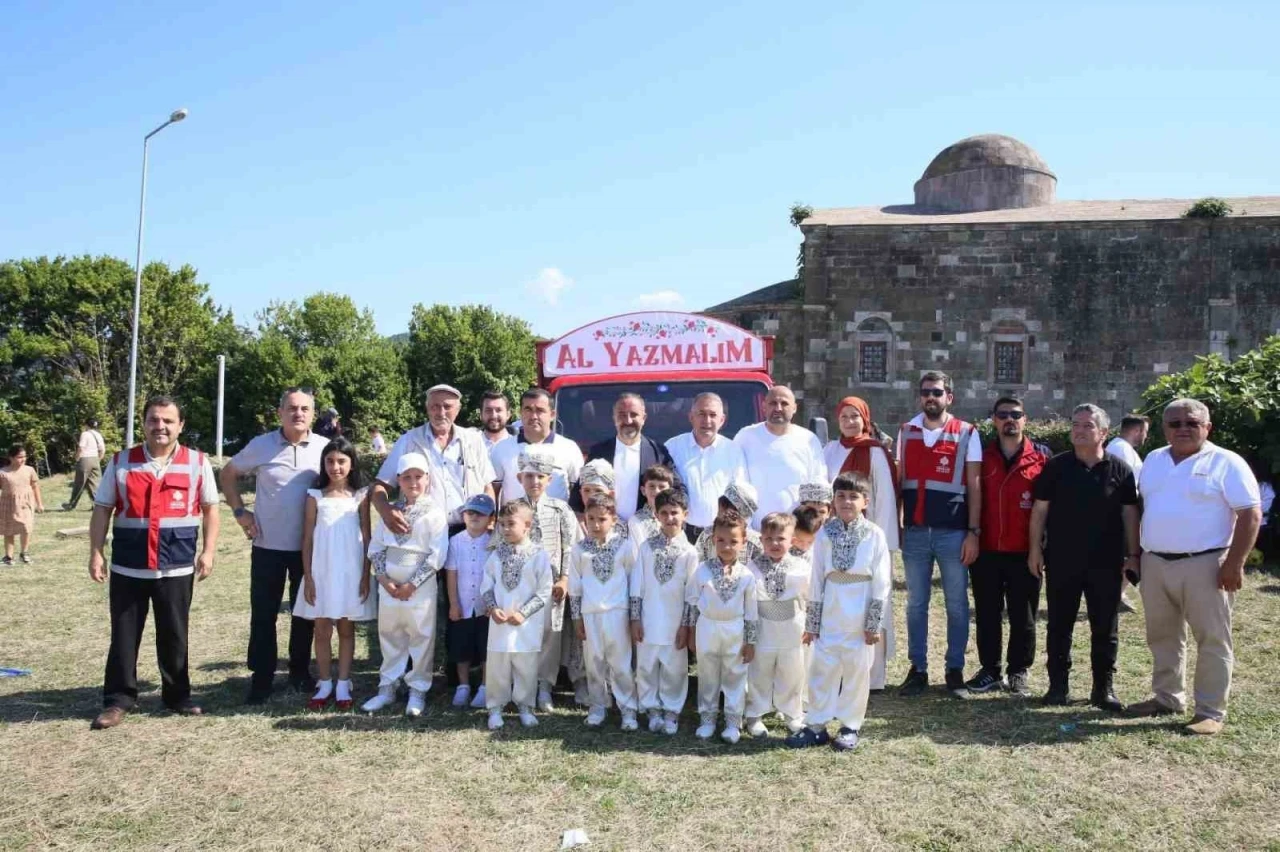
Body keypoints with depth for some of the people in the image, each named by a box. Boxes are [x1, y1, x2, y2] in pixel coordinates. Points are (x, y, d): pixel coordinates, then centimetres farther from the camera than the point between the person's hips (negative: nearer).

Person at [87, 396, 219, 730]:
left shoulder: (198, 462, 1)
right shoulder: (120, 462, 3)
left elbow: (210, 508, 5)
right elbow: (102, 510, 6)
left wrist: (208, 550, -3)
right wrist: (96, 553, -2)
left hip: (177, 567, 0)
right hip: (127, 566, 1)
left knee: (174, 635, 10)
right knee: (124, 635, 8)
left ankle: (177, 695, 23)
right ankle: (118, 700, 20)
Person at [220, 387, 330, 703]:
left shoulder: (325, 447, -4)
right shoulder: (261, 445, -4)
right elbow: (228, 474, 10)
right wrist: (240, 511, 0)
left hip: (309, 547, 1)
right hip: (268, 545, 0)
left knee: (305, 612, 12)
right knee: (263, 614, 5)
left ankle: (300, 671, 28)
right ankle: (261, 678, 17)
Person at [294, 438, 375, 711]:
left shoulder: (360, 496, 0)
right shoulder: (315, 496, 0)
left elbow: (366, 539, 1)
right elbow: (307, 540, 0)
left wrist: (366, 576, -4)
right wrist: (308, 577, -5)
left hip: (351, 573, 0)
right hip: (322, 572, 0)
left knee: (347, 629, 8)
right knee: (322, 630, 6)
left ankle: (343, 685, 16)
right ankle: (324, 684, 18)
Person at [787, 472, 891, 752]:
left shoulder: (874, 535, -6)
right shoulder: (825, 534, 0)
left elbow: (882, 584, -5)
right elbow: (816, 581, 3)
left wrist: (874, 623, -7)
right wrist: (811, 622, 4)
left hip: (860, 620, -2)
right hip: (830, 618, 2)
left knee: (857, 672, 8)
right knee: (821, 670, 7)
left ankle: (850, 727, 23)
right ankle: (816, 726, 19)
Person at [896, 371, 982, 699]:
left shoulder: (967, 434, -1)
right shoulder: (906, 431, 8)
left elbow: (974, 486, -1)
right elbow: (898, 481, 11)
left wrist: (973, 532, -7)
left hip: (953, 532, -2)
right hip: (914, 531, 3)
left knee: (956, 604, 7)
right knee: (916, 604, 9)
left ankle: (955, 670, 18)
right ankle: (918, 669, 18)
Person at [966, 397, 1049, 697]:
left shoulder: (1041, 456, 0)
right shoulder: (981, 457, 6)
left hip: (1024, 553, -2)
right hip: (986, 551, 2)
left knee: (1023, 617, 7)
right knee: (986, 615, 9)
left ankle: (1018, 673, 20)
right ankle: (990, 671, 20)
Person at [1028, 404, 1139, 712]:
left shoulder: (1120, 470, 2)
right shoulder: (1056, 466, 1)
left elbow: (1130, 513, 5)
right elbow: (1040, 509, 2)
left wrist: (1133, 553, 1)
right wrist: (1035, 548, -3)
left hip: (1105, 562, 0)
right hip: (1061, 560, 0)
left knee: (1105, 628, 7)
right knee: (1059, 625, 7)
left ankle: (1103, 688, 19)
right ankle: (1058, 685, 18)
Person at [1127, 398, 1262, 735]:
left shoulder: (1226, 463, -6)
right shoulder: (1153, 461, 12)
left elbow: (1250, 514, -10)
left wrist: (1234, 563, -16)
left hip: (1205, 565, -6)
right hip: (1154, 564, 6)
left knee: (1212, 640, 1)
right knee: (1162, 637, 14)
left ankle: (1211, 711, 8)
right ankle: (1167, 698, 27)